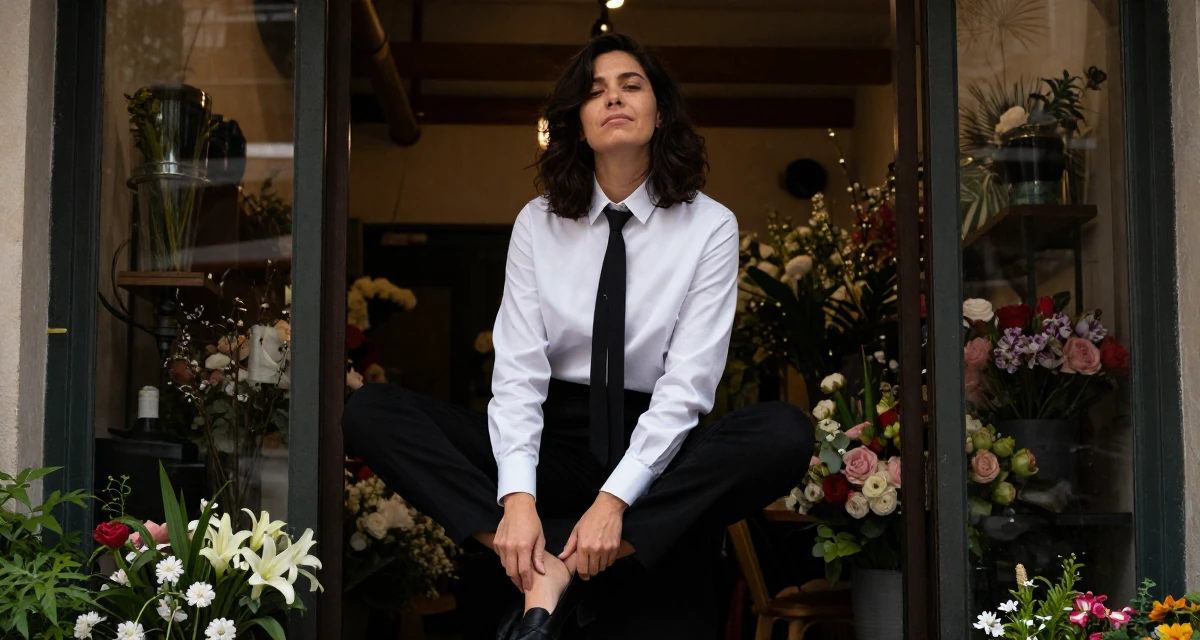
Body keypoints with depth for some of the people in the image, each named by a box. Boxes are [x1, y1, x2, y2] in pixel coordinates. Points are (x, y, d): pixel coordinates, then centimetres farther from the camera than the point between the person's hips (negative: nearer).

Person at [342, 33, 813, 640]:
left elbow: (687, 384, -11)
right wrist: (517, 497, -23)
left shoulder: (710, 227, -3)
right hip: (553, 442, 2)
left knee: (785, 434, -32)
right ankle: (542, 571, -31)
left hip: (654, 448, -1)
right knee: (370, 412, -17)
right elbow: (517, 371, -6)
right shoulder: (537, 223, 3)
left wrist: (615, 499, -24)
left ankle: (557, 573, -30)